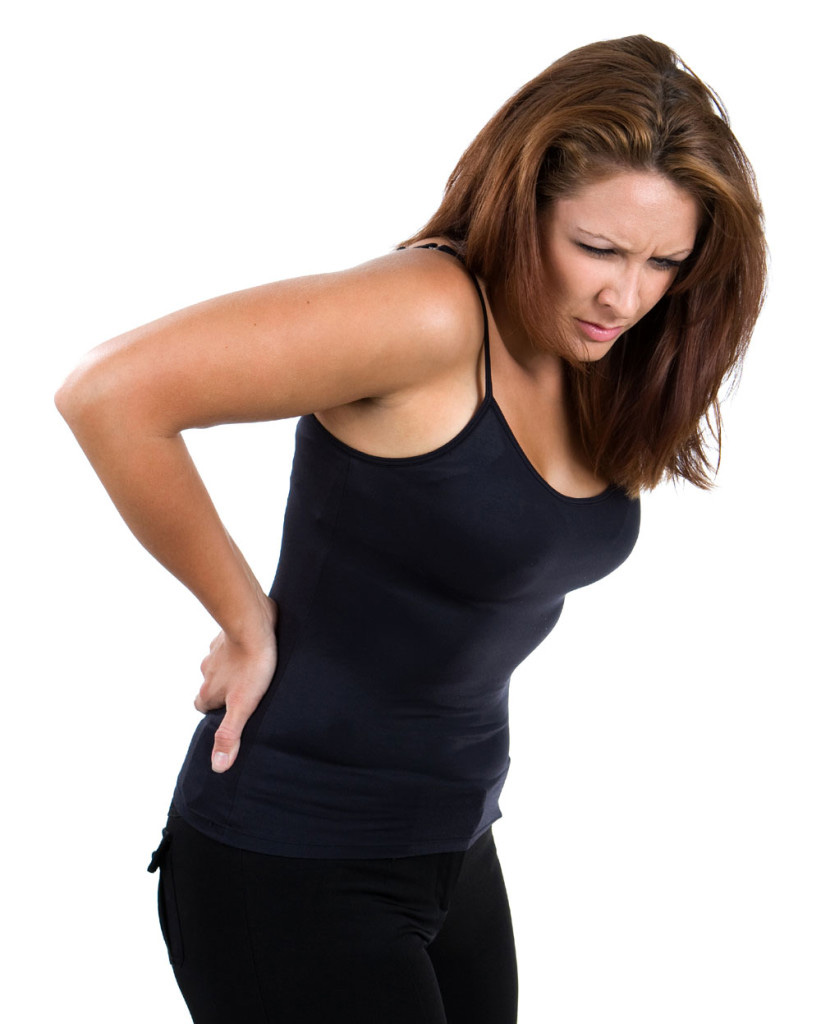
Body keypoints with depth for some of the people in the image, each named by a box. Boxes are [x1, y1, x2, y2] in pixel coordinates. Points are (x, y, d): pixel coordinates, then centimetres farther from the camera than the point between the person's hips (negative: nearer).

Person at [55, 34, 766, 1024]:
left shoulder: (598, 368, 2)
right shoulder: (433, 316, -23)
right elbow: (109, 393, -28)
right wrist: (247, 623, -18)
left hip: (452, 850, 8)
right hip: (293, 868, -8)